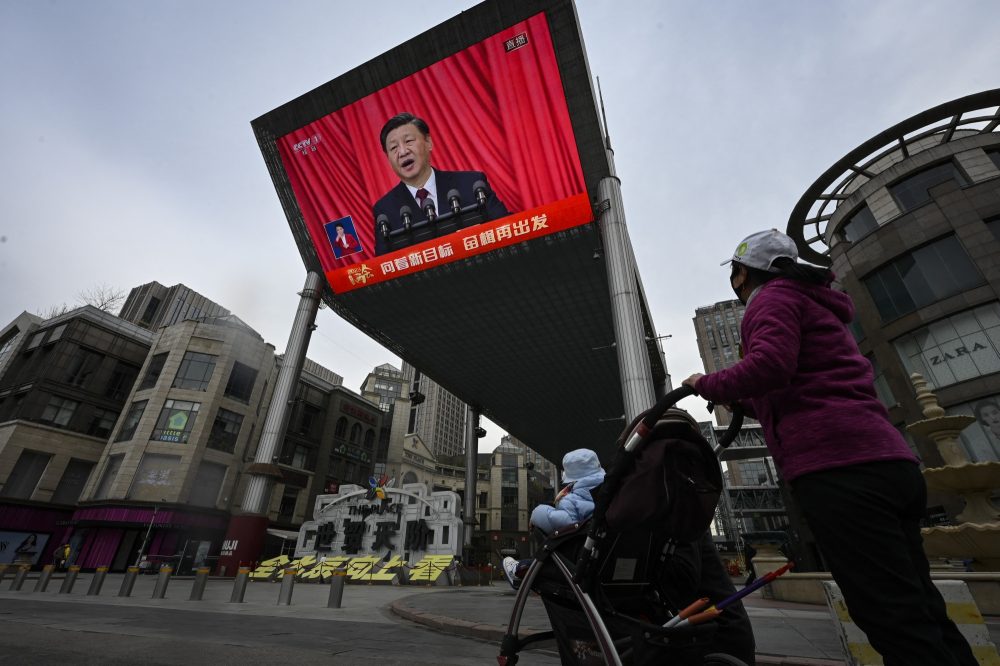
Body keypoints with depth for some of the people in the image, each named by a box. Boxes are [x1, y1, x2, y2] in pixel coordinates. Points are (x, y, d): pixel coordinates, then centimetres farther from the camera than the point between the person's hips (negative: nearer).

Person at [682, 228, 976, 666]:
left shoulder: (773, 297, 1)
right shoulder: (810, 302, 30)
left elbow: (770, 364, -21)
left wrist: (708, 385, -6)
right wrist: (739, 401, 35)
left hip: (838, 467, -10)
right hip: (889, 462, 10)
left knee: (896, 619, -8)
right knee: (918, 611, 13)